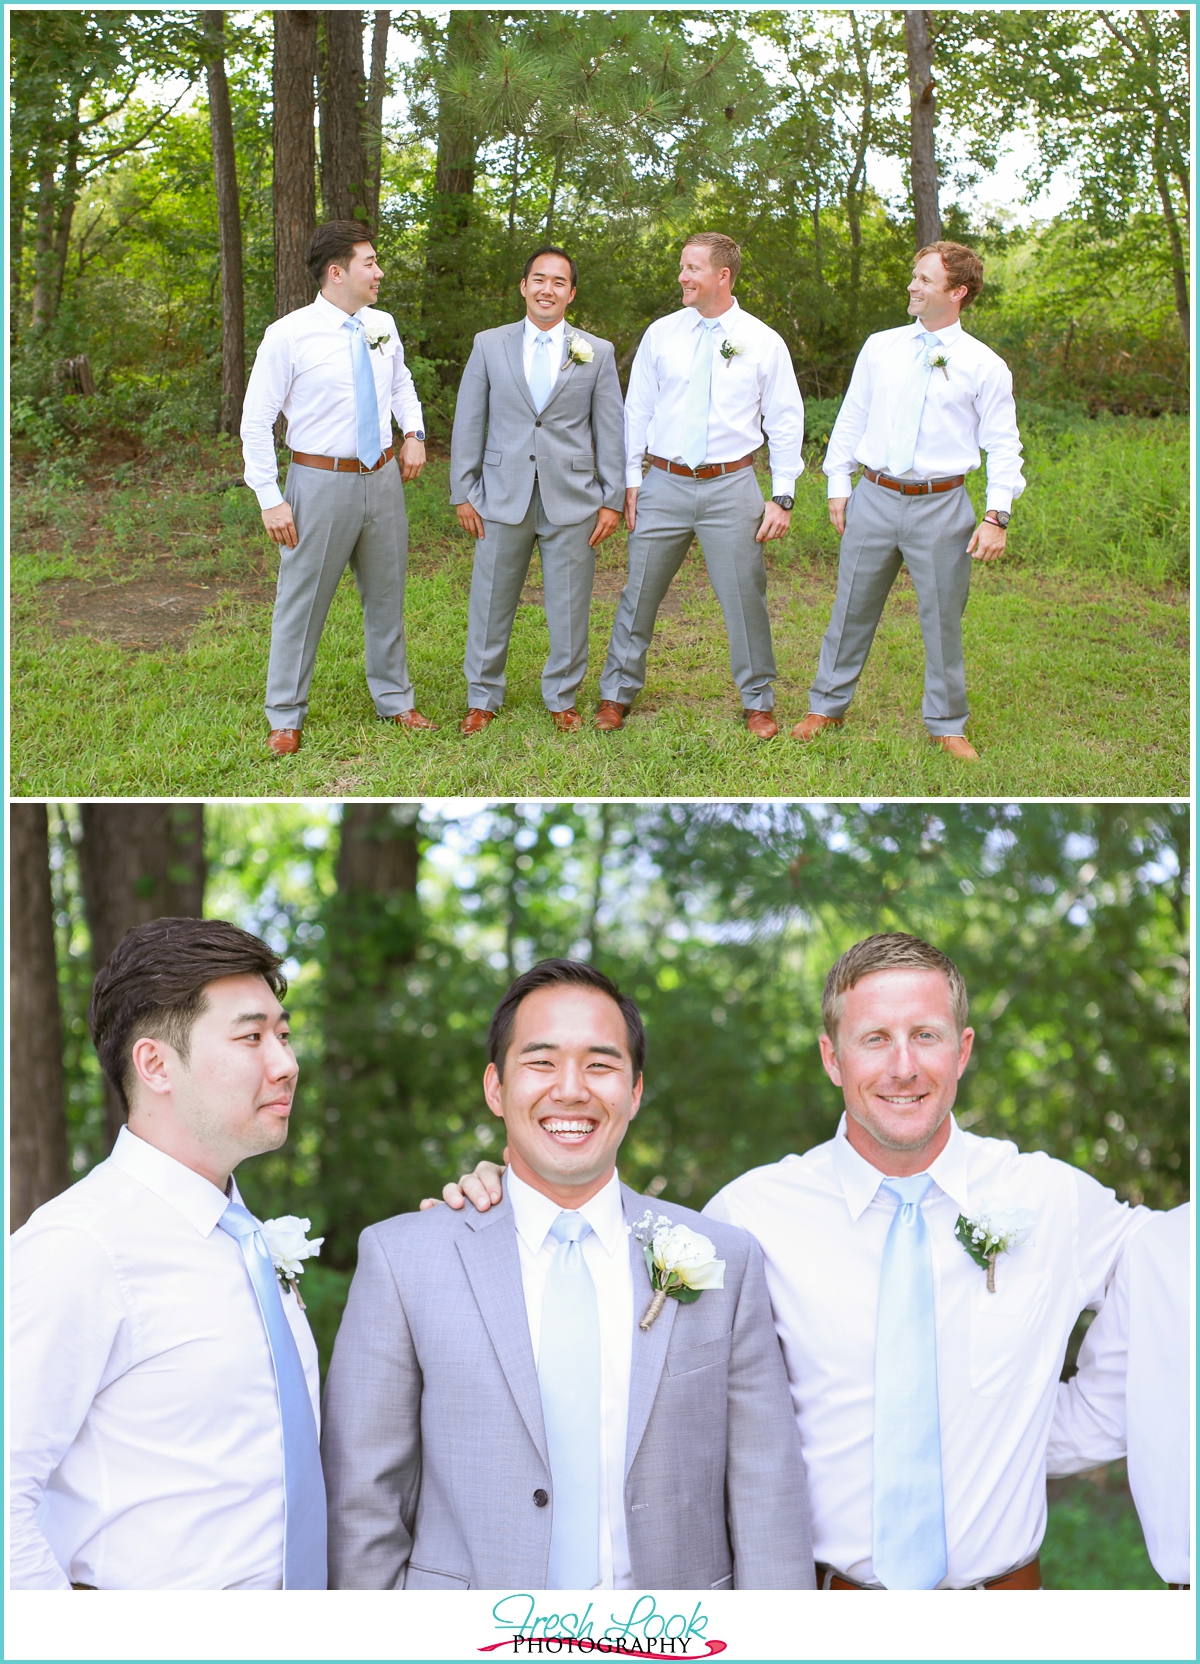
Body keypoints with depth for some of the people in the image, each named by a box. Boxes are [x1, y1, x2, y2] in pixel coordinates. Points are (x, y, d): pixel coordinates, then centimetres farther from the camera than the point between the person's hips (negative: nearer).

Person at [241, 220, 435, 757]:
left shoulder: (382, 326, 5)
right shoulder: (288, 336, -12)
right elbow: (256, 421, -9)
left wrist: (413, 432, 7)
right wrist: (271, 499, -14)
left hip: (383, 477, 5)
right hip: (321, 483, -5)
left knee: (386, 595, 16)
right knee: (303, 599, 2)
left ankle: (395, 700, 31)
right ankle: (286, 717, 15)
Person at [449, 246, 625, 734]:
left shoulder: (597, 353, 5)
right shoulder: (489, 345, 5)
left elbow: (610, 431, 5)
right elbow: (468, 423, 6)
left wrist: (612, 500, 1)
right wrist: (462, 493, 2)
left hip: (572, 501, 0)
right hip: (503, 497, 0)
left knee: (569, 607, 5)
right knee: (491, 603, 6)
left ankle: (562, 699, 21)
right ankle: (482, 698, 20)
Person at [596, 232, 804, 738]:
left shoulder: (764, 342, 0)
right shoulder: (661, 334, 4)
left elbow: (786, 422, 3)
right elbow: (637, 410, 9)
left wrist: (783, 497, -2)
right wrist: (631, 482, 4)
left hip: (731, 487, -1)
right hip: (664, 484, 1)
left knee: (744, 597, 2)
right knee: (639, 593, 6)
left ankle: (758, 702, 18)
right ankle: (617, 693, 21)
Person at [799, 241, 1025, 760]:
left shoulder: (984, 366, -2)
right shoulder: (880, 348, 7)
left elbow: (1003, 445, -2)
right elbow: (850, 419, 12)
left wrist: (996, 516, -10)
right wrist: (838, 487, 8)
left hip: (942, 507, -2)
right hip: (875, 498, 2)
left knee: (943, 618, 6)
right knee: (852, 608, 10)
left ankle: (946, 725, 21)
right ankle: (827, 706, 26)